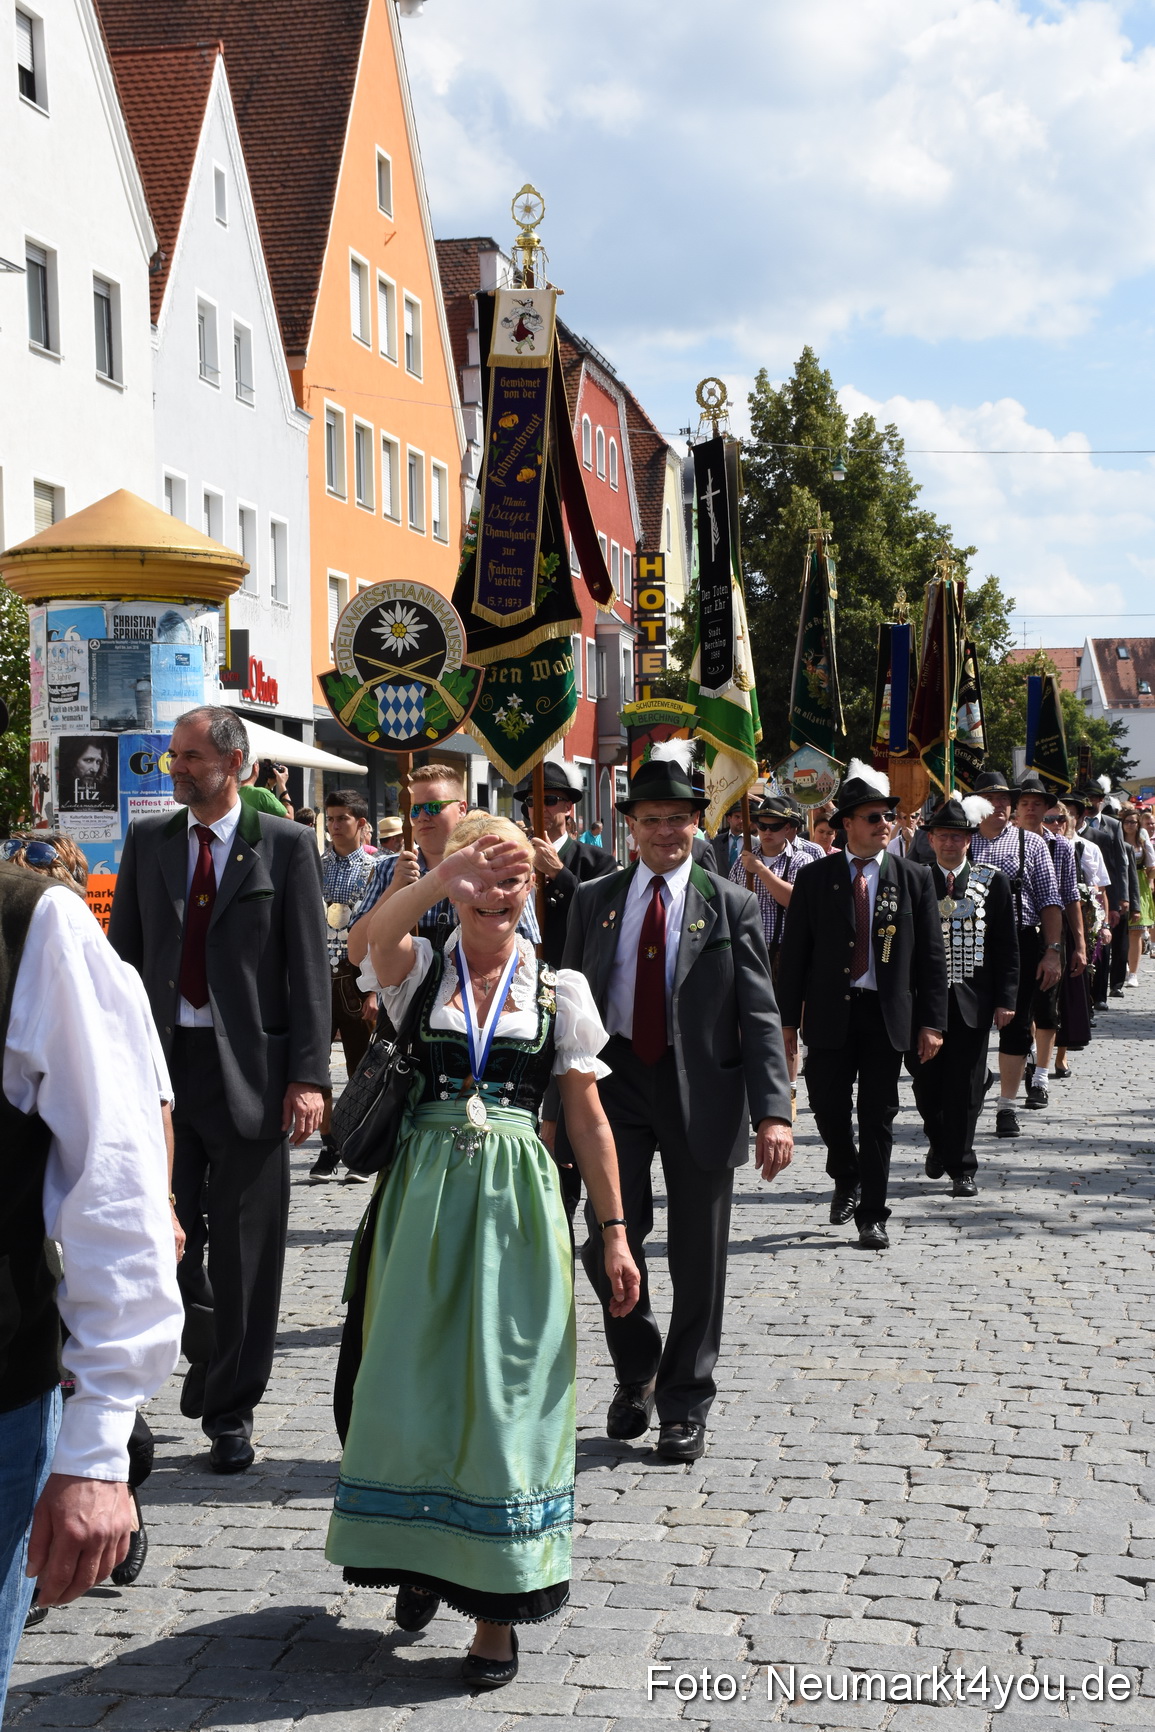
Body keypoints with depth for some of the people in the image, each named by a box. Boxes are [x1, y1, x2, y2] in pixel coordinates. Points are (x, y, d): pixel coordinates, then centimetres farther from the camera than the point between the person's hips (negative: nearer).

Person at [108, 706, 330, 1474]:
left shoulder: (287, 846, 0)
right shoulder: (148, 840, 10)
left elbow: (310, 967, -3)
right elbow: (123, 953, 11)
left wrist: (308, 1075, -10)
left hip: (250, 1068, -2)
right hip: (163, 1061, 3)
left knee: (244, 1252, 5)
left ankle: (230, 1413, 18)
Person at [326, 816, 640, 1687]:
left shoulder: (559, 989, 5)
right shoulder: (421, 970, 4)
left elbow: (589, 1120, 5)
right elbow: (379, 932, -22)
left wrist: (614, 1232, 1)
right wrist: (439, 883, -41)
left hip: (518, 1201, -1)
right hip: (425, 1191, 1)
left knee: (505, 1393, 1)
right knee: (409, 1382, 6)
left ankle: (498, 1603, 12)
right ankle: (420, 1550, 32)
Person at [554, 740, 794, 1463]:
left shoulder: (732, 906, 0)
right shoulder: (595, 900, 7)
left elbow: (760, 1016, -5)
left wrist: (772, 1112, -16)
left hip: (701, 1091, -1)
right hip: (616, 1080, 2)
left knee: (699, 1259, 4)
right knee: (608, 1243, -1)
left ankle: (684, 1405, 20)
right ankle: (636, 1372, 25)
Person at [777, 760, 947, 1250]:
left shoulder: (914, 878, 3)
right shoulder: (815, 878, 3)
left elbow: (931, 956, 3)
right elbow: (793, 952, 3)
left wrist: (931, 1022, -3)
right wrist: (788, 1018, -1)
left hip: (887, 1015, 0)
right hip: (830, 1013, 0)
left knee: (878, 1117, 2)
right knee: (828, 1104, 3)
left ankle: (872, 1216, 11)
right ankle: (847, 1178, 34)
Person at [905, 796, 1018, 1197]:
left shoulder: (992, 881, 4)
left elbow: (1006, 946, 4)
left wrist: (1005, 999, -2)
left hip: (972, 1001, -1)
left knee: (965, 1088, 0)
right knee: (926, 1082, 6)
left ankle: (962, 1169, 10)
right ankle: (939, 1144, 33)